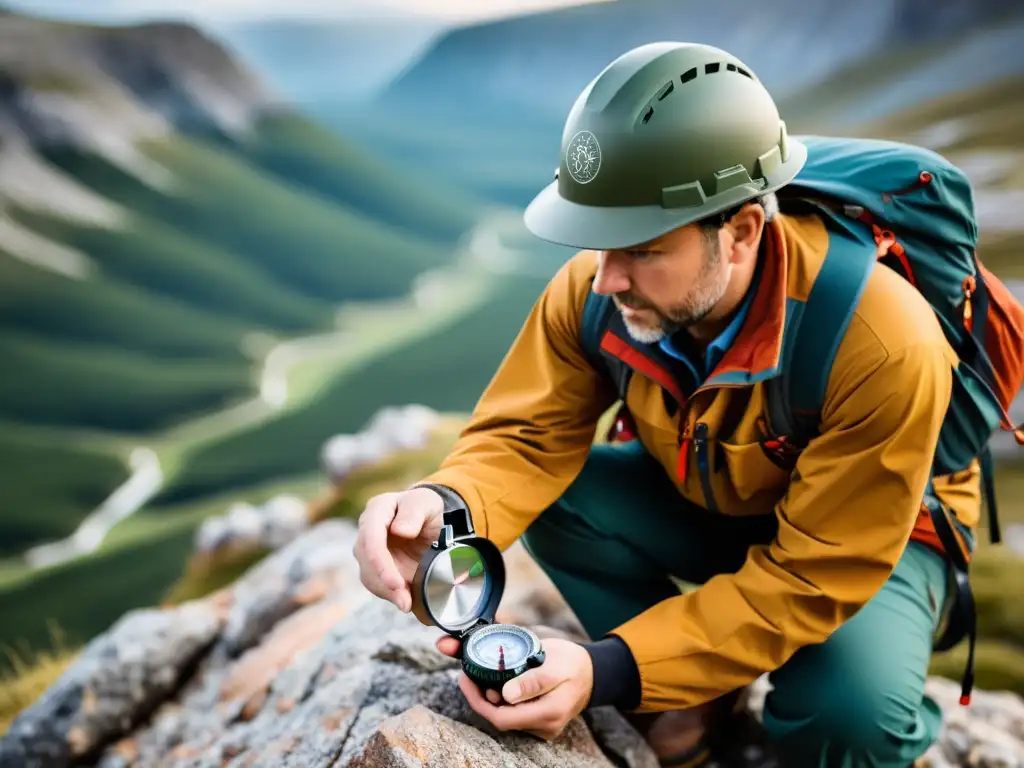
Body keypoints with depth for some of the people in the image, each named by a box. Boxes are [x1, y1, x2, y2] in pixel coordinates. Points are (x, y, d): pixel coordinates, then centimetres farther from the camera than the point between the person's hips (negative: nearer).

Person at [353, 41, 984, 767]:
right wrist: (447, 510, -41)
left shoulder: (883, 346, -37)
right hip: (703, 500, 4)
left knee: (850, 710, -32)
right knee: (550, 500, -21)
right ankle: (689, 694, 1)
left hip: (865, 535, -4)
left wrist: (612, 669, -38)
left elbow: (814, 577, -32)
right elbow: (529, 435, -17)